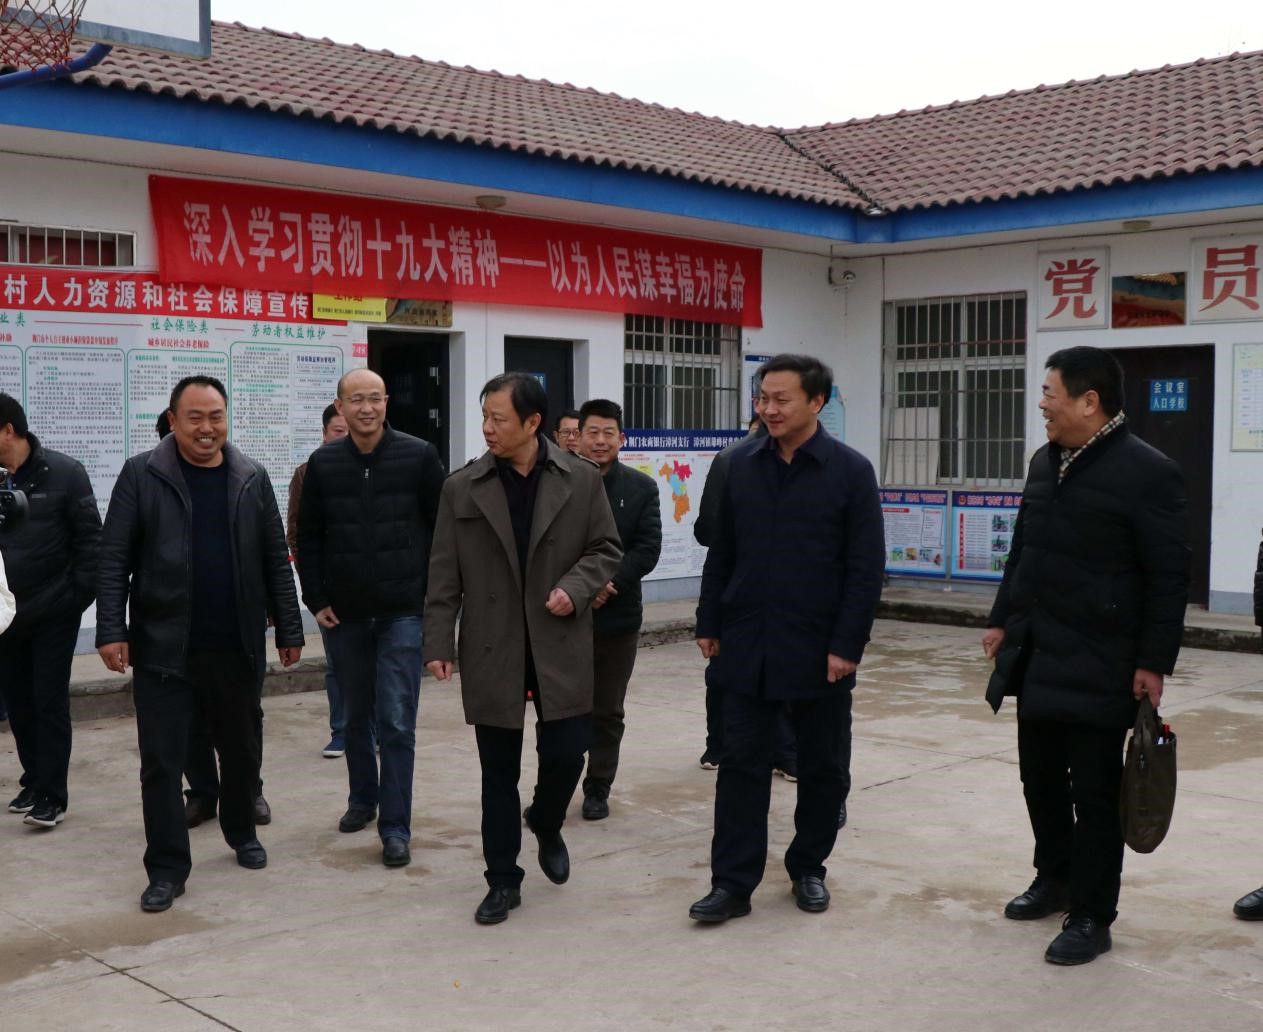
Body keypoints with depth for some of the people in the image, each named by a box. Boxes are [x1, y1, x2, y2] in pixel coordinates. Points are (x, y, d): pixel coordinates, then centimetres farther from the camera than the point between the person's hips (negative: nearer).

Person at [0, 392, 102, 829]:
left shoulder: (63, 473, -9)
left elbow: (89, 537, -7)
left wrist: (81, 594, -12)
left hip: (54, 611, -4)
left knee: (50, 701, 0)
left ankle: (52, 794, 7)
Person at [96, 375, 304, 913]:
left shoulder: (252, 478, 4)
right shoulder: (141, 475, -3)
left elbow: (275, 560, 7)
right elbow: (113, 560, -4)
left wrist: (288, 629, 5)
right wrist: (111, 630, -11)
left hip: (237, 647, 3)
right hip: (162, 647, -2)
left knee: (240, 750, 17)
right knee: (161, 761, 0)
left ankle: (242, 832, 40)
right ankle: (167, 869, 11)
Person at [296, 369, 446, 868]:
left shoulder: (419, 456, -6)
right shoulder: (323, 463, 1)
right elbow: (308, 537, 7)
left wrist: (435, 595, -4)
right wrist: (316, 599, 2)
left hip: (402, 613, -3)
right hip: (343, 615, 3)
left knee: (396, 723, -6)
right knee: (355, 716, 16)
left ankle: (395, 827, 2)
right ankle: (362, 799, 35)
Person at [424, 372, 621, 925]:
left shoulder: (581, 479, -1)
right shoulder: (462, 487, 0)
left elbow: (606, 548, 5)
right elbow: (445, 574, 1)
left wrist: (575, 588, -13)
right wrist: (438, 641, -4)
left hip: (560, 645, 0)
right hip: (492, 649, 0)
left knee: (566, 753, 1)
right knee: (498, 772, 6)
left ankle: (546, 825, 34)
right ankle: (503, 880, 19)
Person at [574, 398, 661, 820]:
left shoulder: (641, 488, 4)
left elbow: (648, 548, -3)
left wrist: (610, 584, -16)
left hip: (617, 616, 1)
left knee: (607, 712, 10)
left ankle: (598, 790, 22)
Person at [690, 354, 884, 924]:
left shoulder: (850, 471, -7)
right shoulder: (742, 463, 3)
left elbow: (866, 569, -8)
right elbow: (721, 553, 9)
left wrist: (847, 645, -13)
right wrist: (709, 623, 7)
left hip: (819, 650, -2)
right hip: (746, 643, 2)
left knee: (820, 766, 11)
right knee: (740, 764, 3)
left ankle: (808, 867, 28)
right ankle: (733, 882, 9)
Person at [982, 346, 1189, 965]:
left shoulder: (1147, 473, -13)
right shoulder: (1044, 462, 10)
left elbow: (1169, 579, -14)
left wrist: (1154, 663, -15)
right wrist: (1002, 619, 17)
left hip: (1098, 665, -7)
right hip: (1036, 658, 7)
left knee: (1094, 793, 2)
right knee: (1040, 778, 17)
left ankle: (1091, 917, 13)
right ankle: (1055, 879, 36)